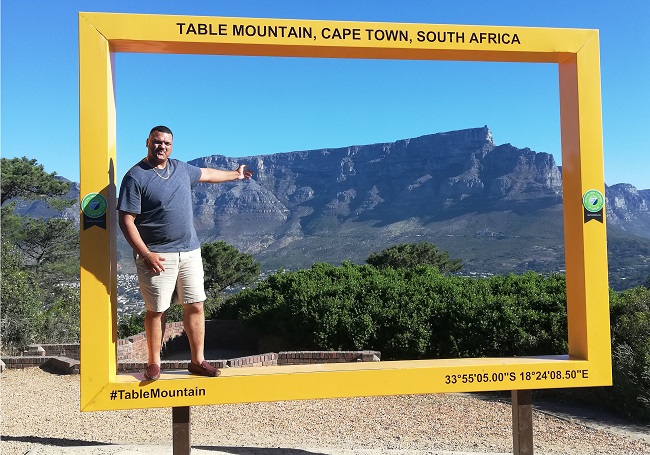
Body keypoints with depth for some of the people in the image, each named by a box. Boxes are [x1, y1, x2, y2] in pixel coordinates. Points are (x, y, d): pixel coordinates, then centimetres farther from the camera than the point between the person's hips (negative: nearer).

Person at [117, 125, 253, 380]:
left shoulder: (181, 169, 12)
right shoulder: (135, 177, -9)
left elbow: (206, 173, 33)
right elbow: (126, 221, -12)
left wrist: (234, 174, 44)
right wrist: (146, 254, -18)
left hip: (190, 252, 6)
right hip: (157, 257, -6)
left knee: (195, 306, 5)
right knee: (156, 311, 2)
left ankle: (197, 361, 16)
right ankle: (154, 363, 18)